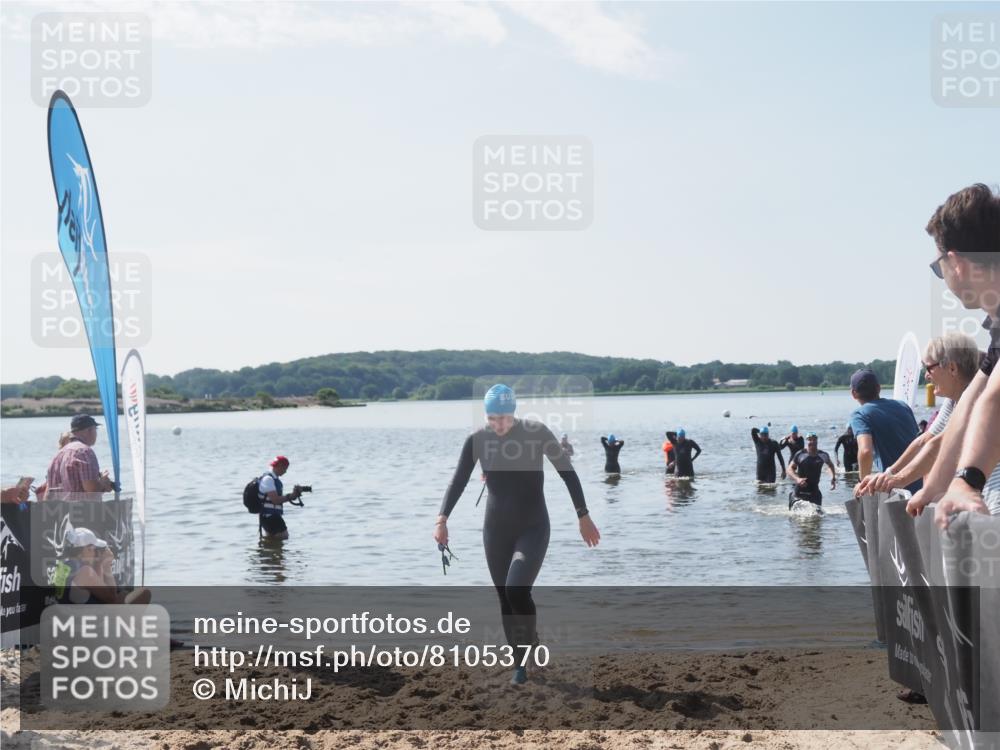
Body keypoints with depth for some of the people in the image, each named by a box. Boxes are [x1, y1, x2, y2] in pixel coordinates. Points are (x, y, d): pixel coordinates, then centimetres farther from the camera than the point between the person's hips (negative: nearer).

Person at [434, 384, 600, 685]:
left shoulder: (537, 433, -11)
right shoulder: (477, 440, -6)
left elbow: (567, 473, -2)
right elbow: (458, 481, -8)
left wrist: (583, 516, -2)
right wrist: (442, 519, -23)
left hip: (533, 528, -3)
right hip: (496, 530, 3)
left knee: (516, 591, -21)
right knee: (506, 599, 7)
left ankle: (526, 656, 4)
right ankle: (523, 659, 25)